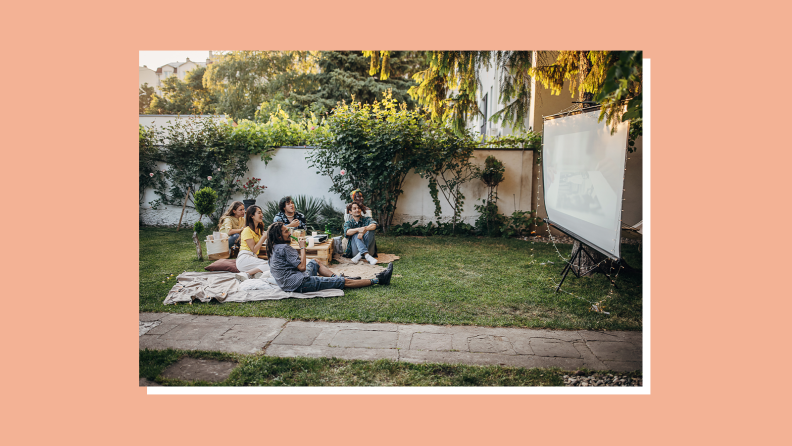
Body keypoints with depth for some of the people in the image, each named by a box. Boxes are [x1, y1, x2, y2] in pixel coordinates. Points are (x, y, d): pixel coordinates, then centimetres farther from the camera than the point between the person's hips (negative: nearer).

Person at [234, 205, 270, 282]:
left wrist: (266, 236, 6)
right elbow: (254, 250, -12)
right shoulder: (247, 230, -6)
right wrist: (264, 236, -10)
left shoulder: (259, 229, 19)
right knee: (269, 265, -29)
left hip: (254, 258, 7)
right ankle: (246, 273, -30)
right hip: (244, 258, -7)